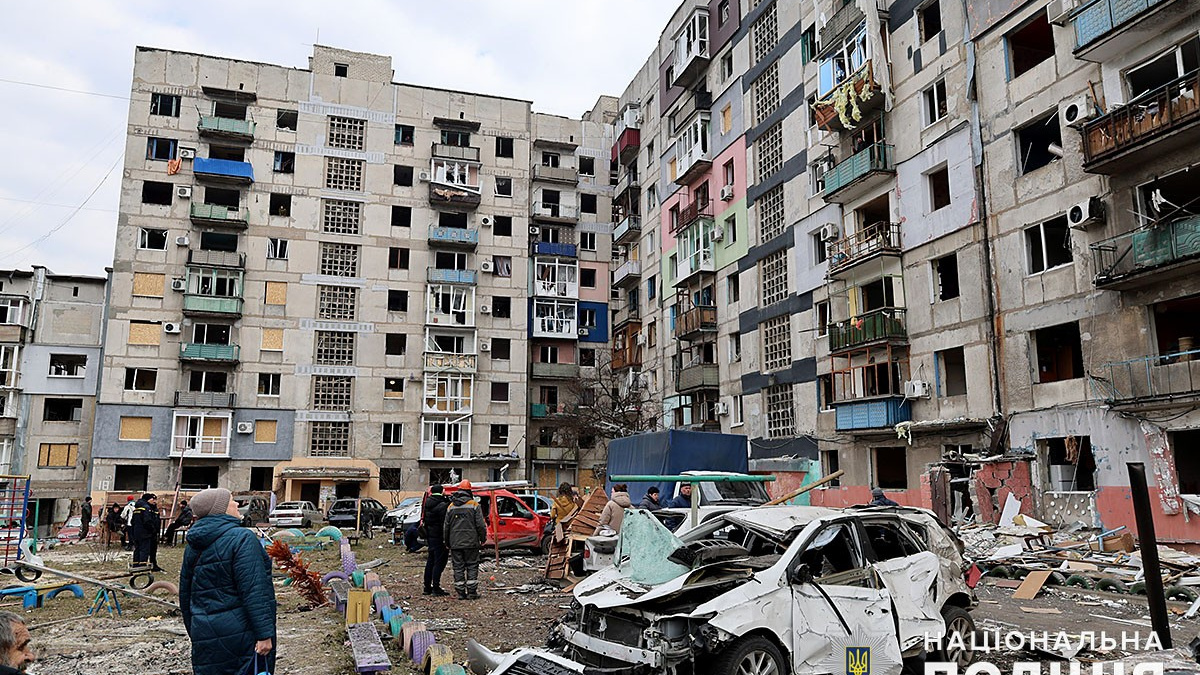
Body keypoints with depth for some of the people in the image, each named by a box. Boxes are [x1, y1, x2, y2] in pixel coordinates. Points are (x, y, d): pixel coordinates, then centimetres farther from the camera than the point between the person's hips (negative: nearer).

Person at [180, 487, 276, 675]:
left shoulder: (193, 546, 11)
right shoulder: (242, 538, -14)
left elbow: (185, 594, 19)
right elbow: (254, 592, -19)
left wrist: (195, 634, 29)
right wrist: (265, 633, -18)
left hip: (205, 636, 8)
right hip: (241, 632, -7)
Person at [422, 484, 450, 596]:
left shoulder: (427, 504, 10)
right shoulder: (443, 506, -17)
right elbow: (445, 524, -19)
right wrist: (446, 539, -17)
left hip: (430, 536, 9)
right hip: (439, 537, -9)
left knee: (430, 562, 15)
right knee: (439, 562, -4)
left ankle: (427, 587, 20)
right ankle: (436, 588, -5)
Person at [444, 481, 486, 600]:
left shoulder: (451, 506, 6)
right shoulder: (474, 505, -4)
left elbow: (446, 527, 9)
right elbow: (480, 525, -7)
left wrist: (447, 542, 18)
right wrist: (483, 538, 6)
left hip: (455, 543, 3)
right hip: (471, 542, -3)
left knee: (458, 567, 7)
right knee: (472, 566, 4)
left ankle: (461, 592, 7)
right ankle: (472, 592, 2)